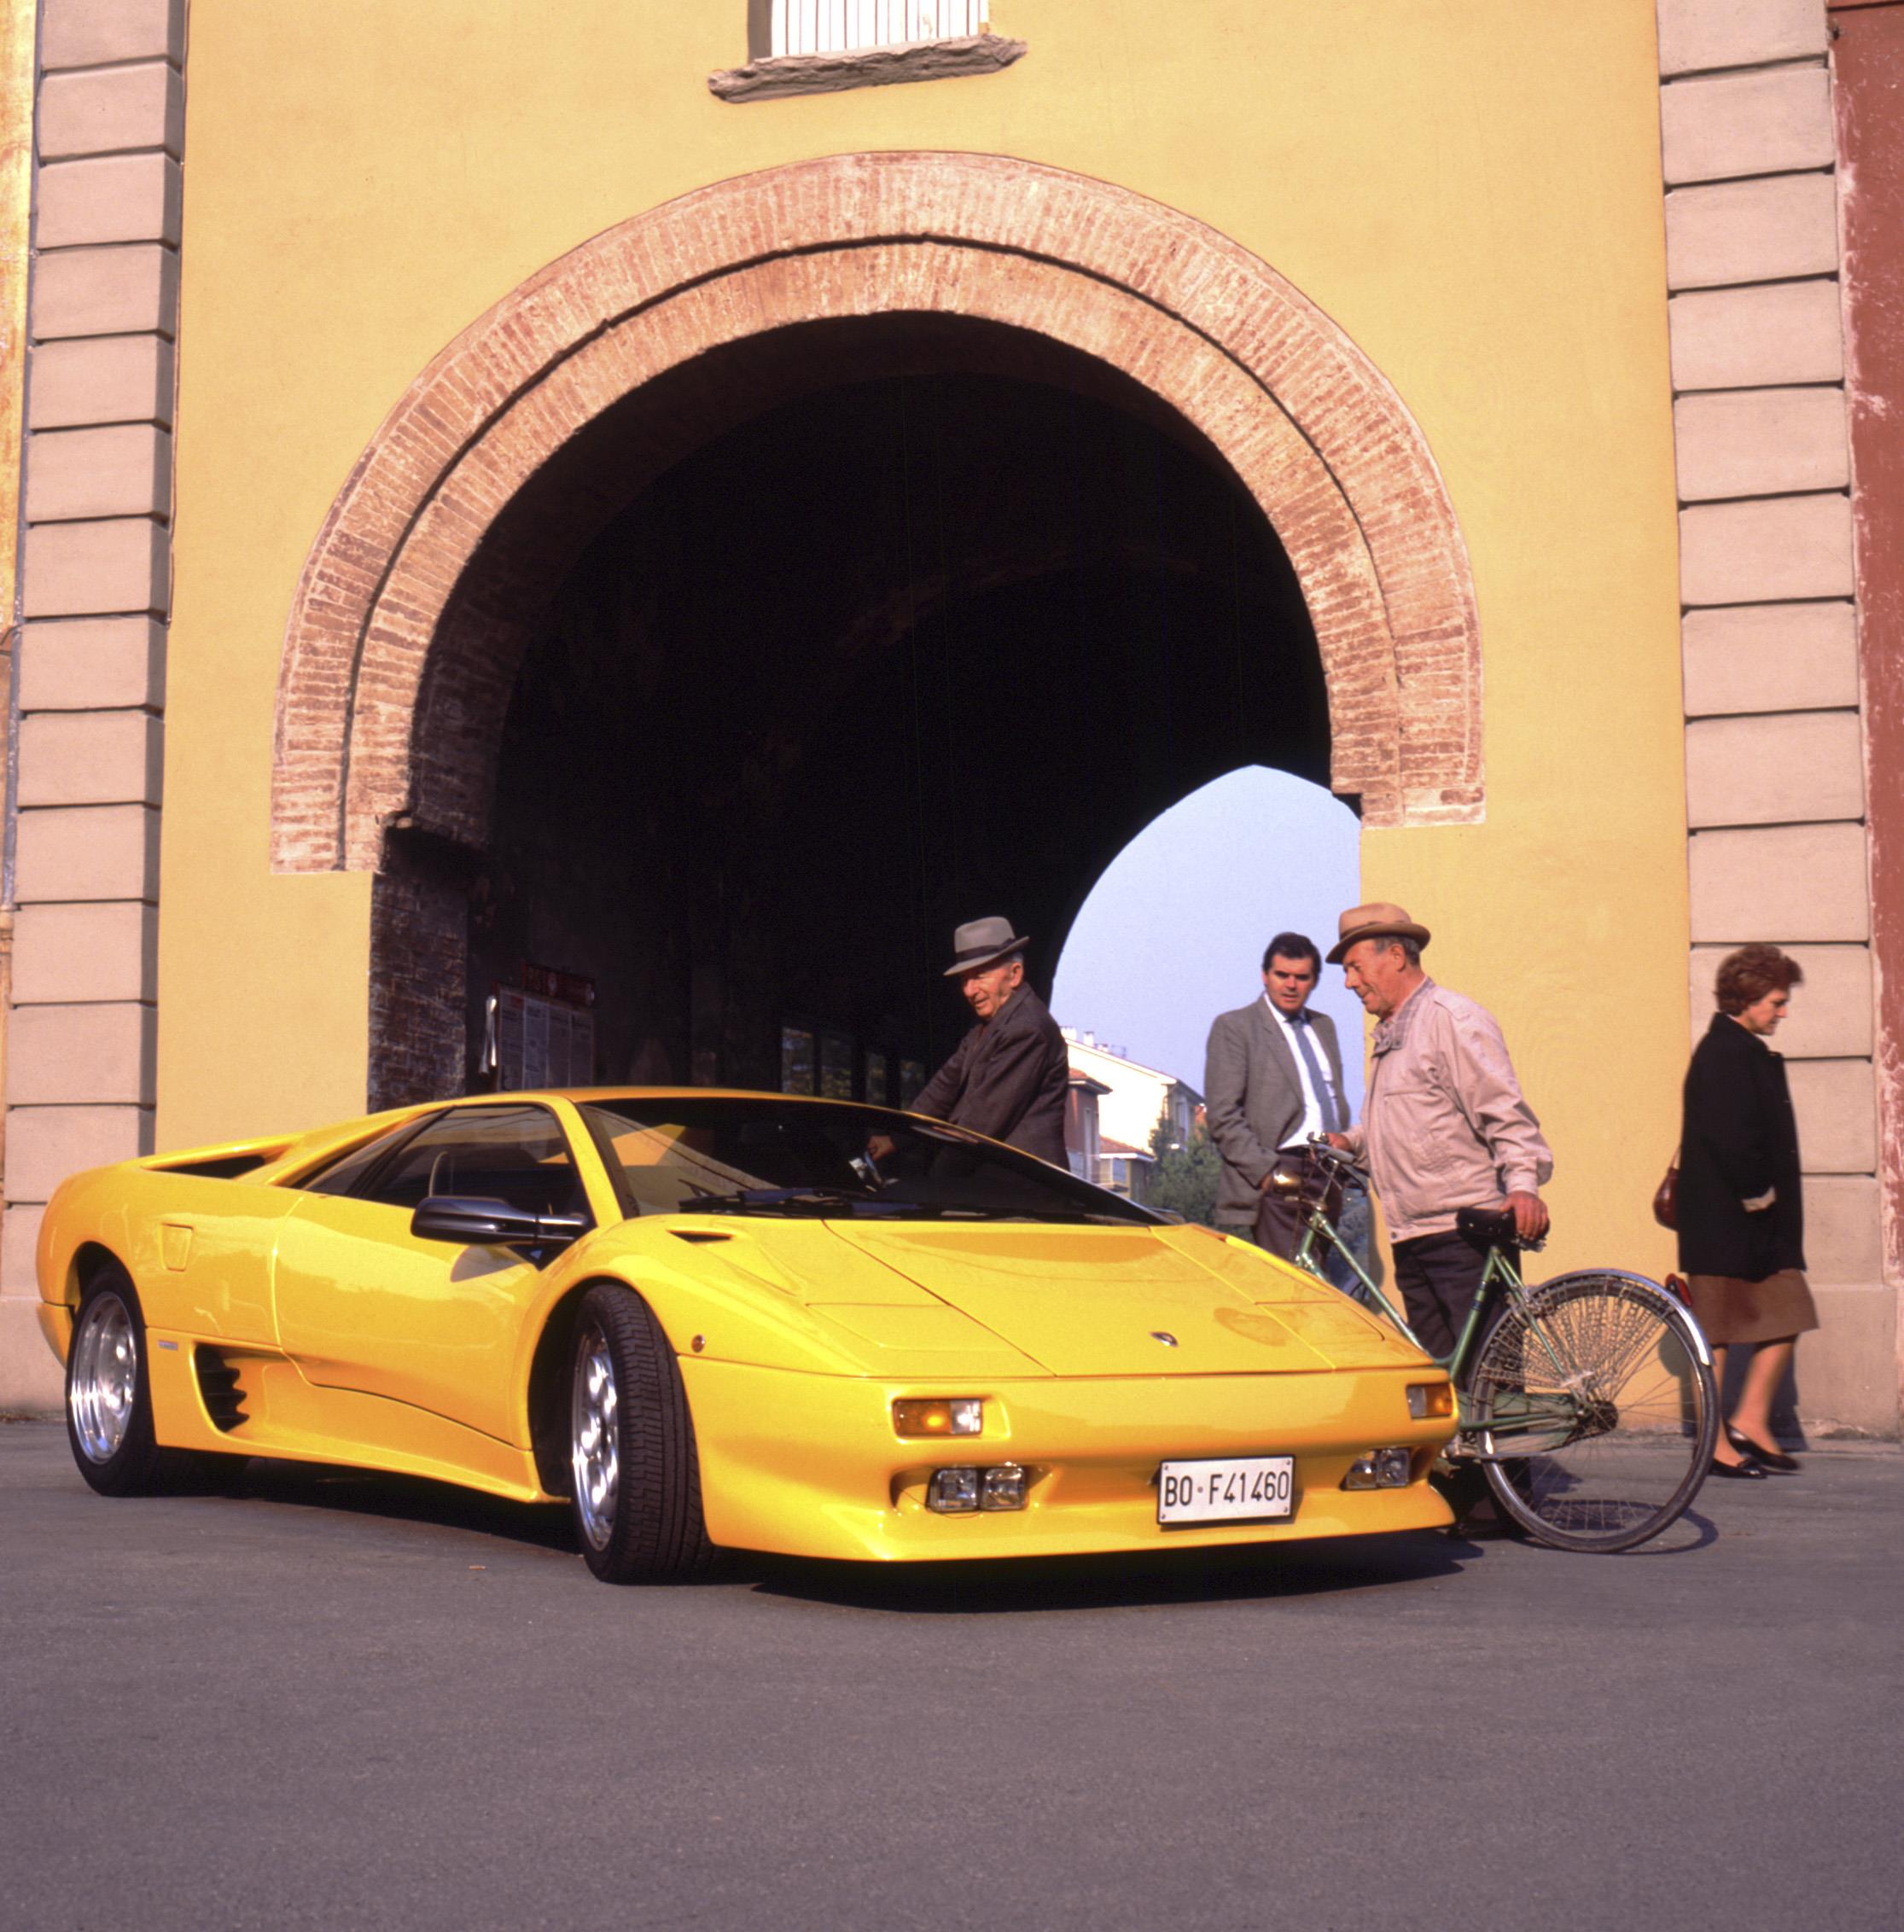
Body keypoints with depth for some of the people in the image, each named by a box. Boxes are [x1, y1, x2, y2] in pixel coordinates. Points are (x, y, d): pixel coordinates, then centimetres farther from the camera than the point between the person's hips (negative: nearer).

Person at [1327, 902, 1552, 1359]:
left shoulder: (1453, 1019, -8)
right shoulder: (1389, 1034, 21)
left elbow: (1505, 1112, -14)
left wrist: (1523, 1183, -27)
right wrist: (1351, 1141, 16)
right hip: (1412, 1238, 9)